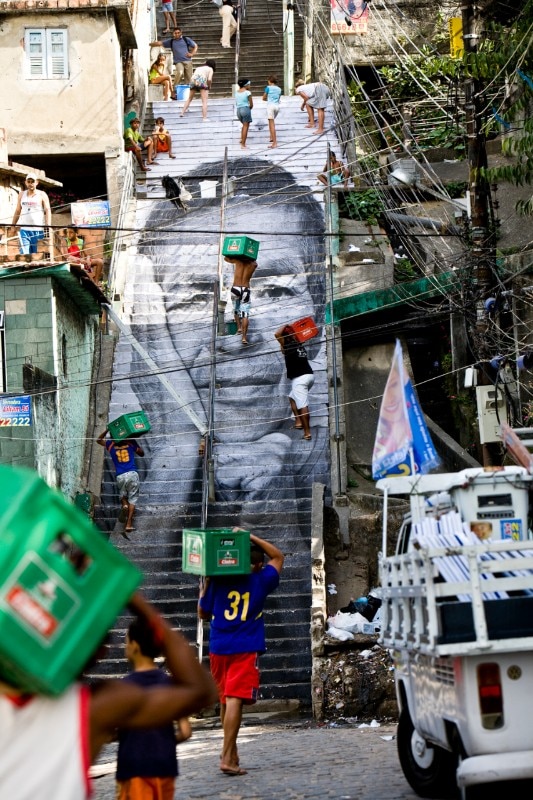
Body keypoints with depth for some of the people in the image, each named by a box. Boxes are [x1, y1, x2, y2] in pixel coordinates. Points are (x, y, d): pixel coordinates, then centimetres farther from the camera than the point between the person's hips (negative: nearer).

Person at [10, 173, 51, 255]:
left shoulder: (42, 195, 4)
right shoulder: (22, 194, 15)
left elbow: (48, 211, -3)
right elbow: (17, 211, 19)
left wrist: (48, 228, -15)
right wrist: (13, 226, 11)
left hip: (38, 230, -2)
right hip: (24, 229, 3)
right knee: (24, 255, -10)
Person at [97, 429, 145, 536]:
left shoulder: (111, 445, 8)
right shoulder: (130, 442, 7)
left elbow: (99, 440, 28)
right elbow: (141, 453, 22)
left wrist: (107, 430, 22)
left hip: (120, 476, 1)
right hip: (132, 474, -1)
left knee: (123, 495, 24)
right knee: (132, 498, 4)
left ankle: (124, 505, -11)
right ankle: (129, 523, -8)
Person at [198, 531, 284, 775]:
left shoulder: (217, 582, 5)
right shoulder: (260, 581, 3)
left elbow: (203, 613, 12)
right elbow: (278, 556, 19)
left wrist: (204, 588, 23)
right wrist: (251, 537, 11)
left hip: (219, 648, 4)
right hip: (245, 649, -4)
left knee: (226, 700, 17)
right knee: (235, 700, -12)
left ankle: (231, 750, 32)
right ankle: (227, 758, -22)